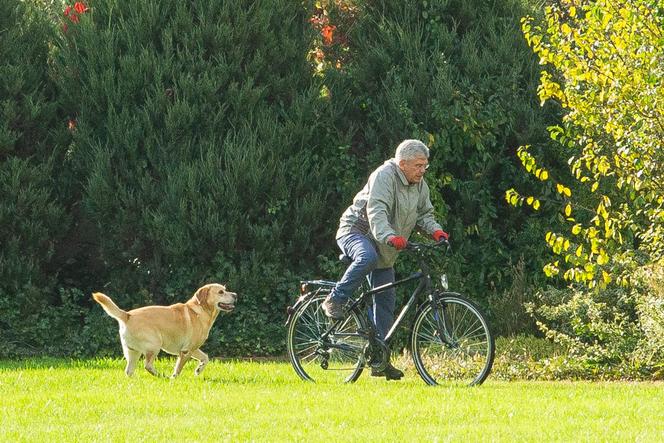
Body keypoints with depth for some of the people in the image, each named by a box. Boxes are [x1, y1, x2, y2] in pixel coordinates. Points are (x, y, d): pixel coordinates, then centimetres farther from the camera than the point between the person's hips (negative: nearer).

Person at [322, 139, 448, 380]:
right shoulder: (384, 176, -21)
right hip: (355, 231, -8)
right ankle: (335, 301, -25)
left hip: (385, 251, 8)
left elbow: (424, 214, 12)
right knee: (367, 257, -43)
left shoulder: (420, 185, 5)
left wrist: (435, 231, -11)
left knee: (385, 300, 3)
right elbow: (376, 211, -33)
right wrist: (389, 236, -50)